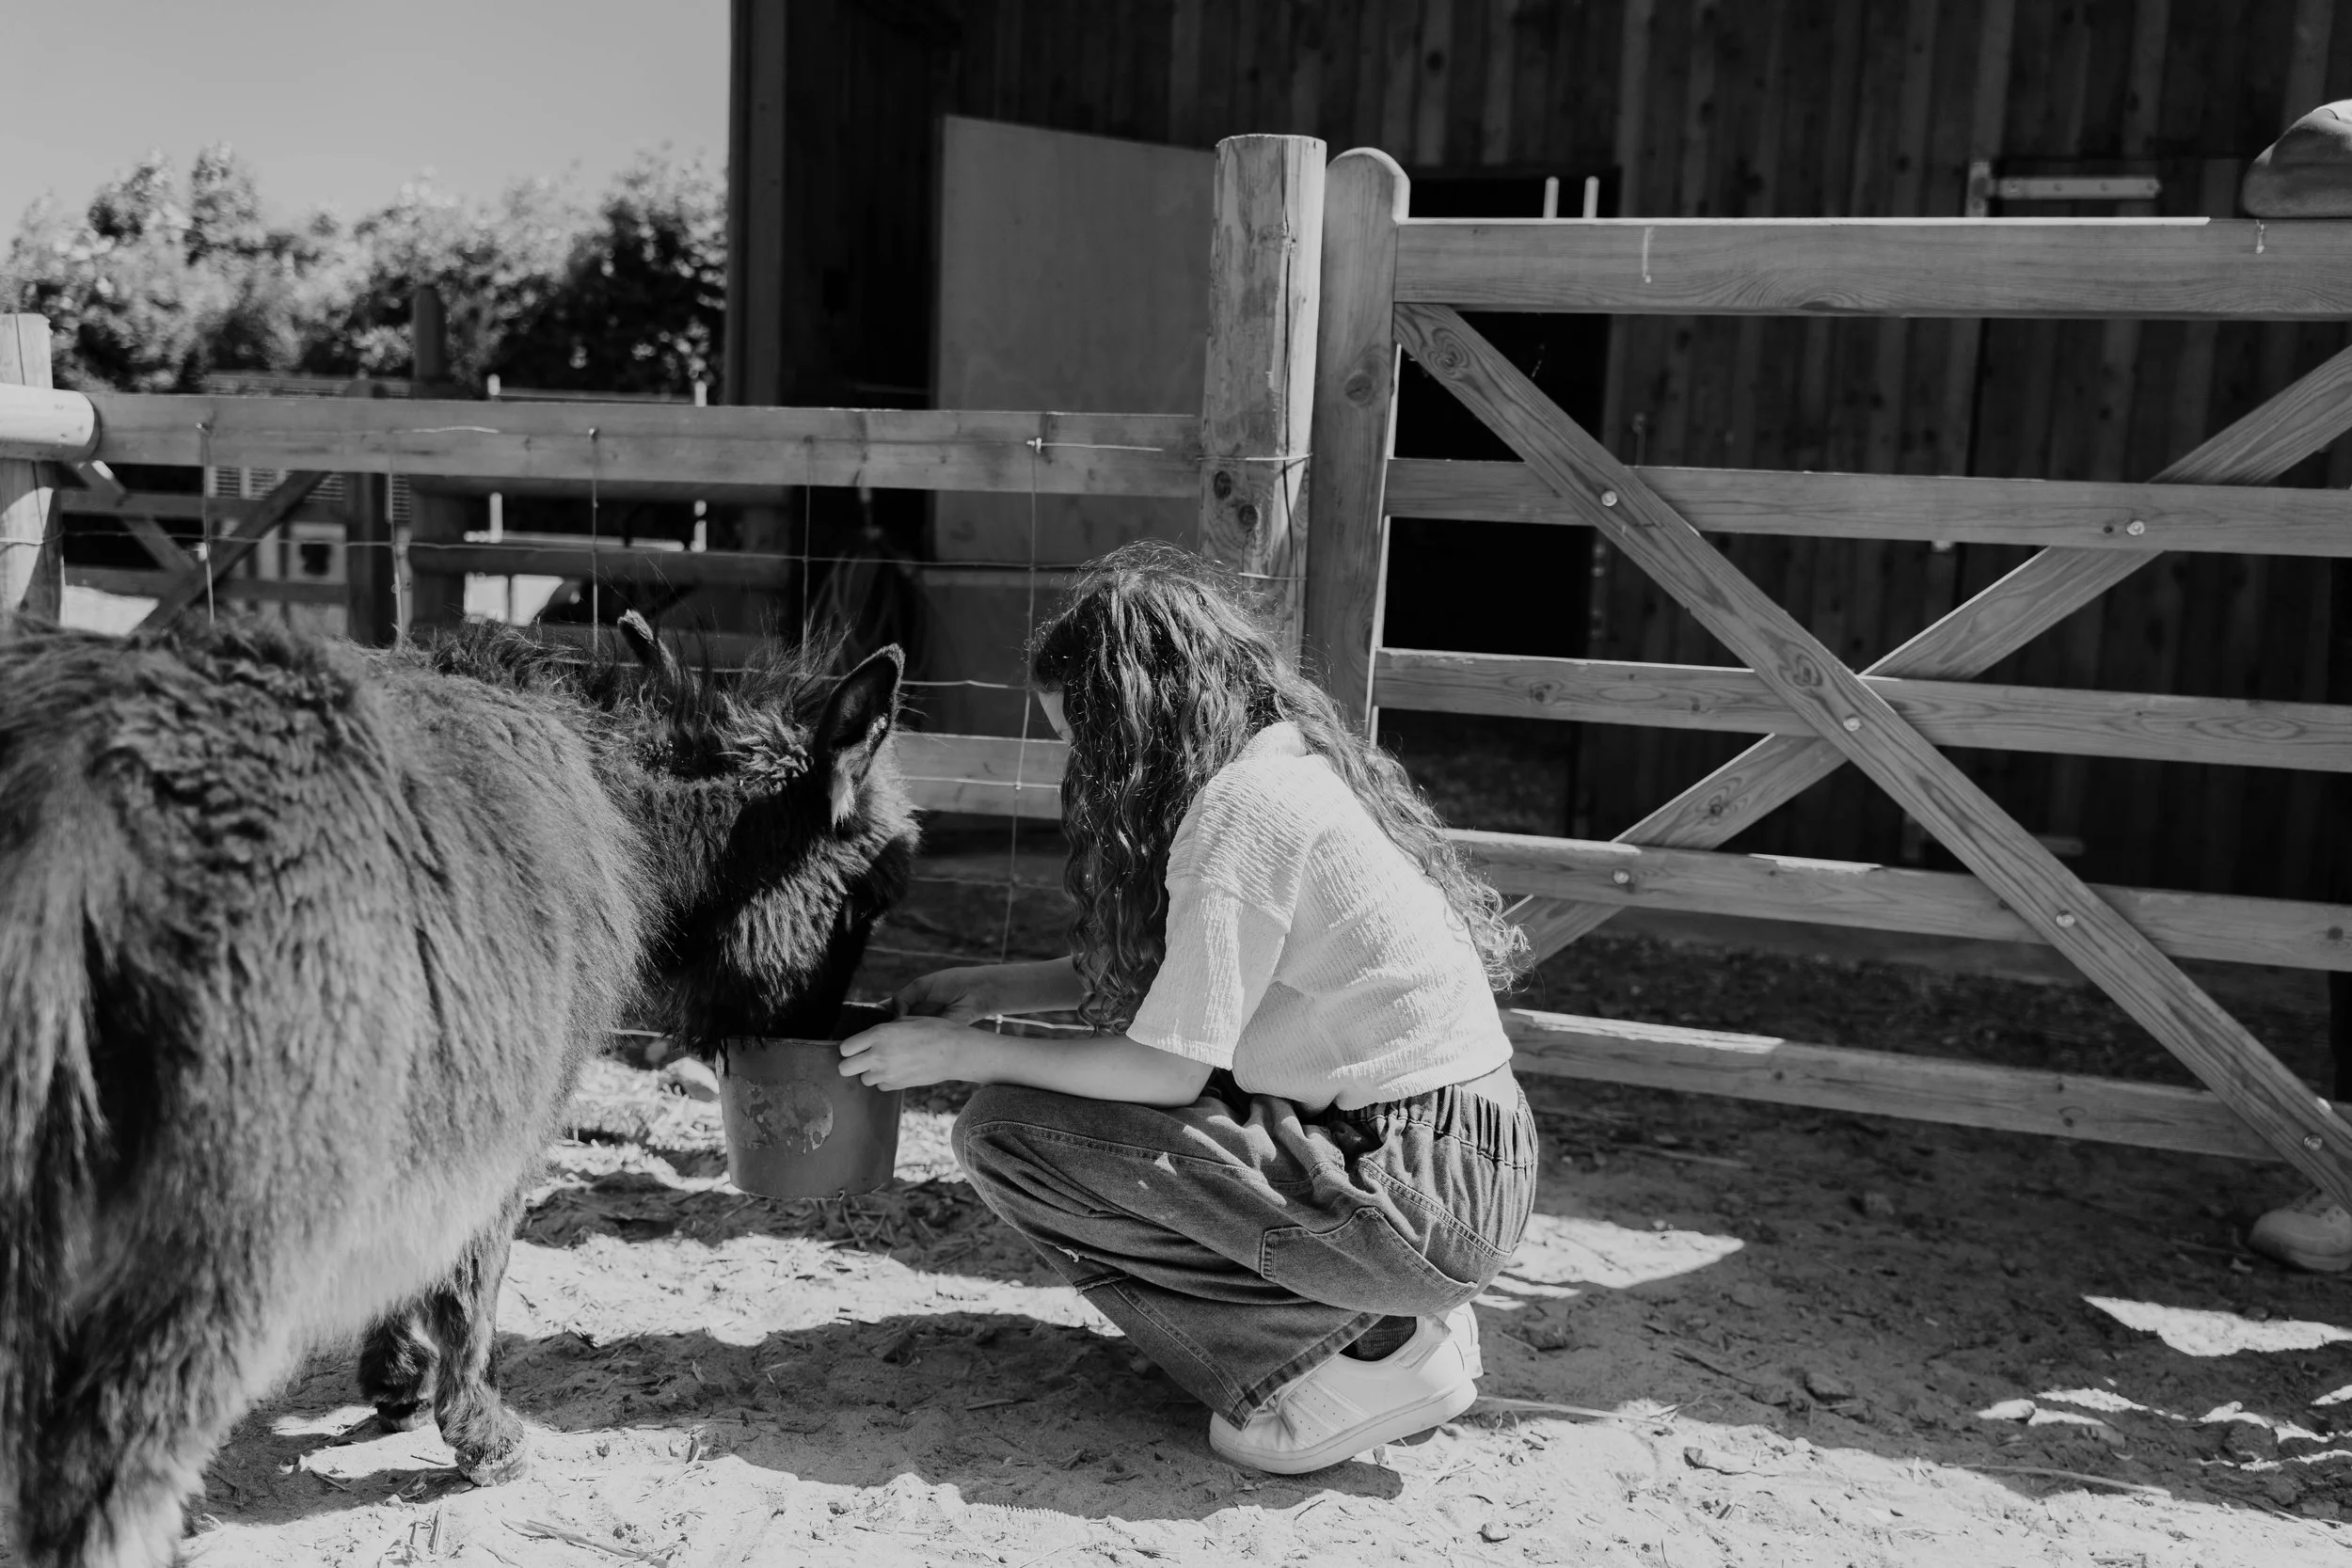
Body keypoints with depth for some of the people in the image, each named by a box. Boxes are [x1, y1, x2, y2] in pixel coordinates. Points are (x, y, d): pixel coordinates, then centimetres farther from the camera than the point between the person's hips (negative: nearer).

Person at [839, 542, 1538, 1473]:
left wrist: (965, 1054, -5)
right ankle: (1396, 1316, 11)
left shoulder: (1242, 803, -18)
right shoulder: (1290, 756, 10)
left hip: (1429, 1198, -9)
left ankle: (1363, 1355, -6)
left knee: (1007, 1129, -10)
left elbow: (1169, 1069, -16)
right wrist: (996, 987, 15)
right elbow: (1167, 975, 17)